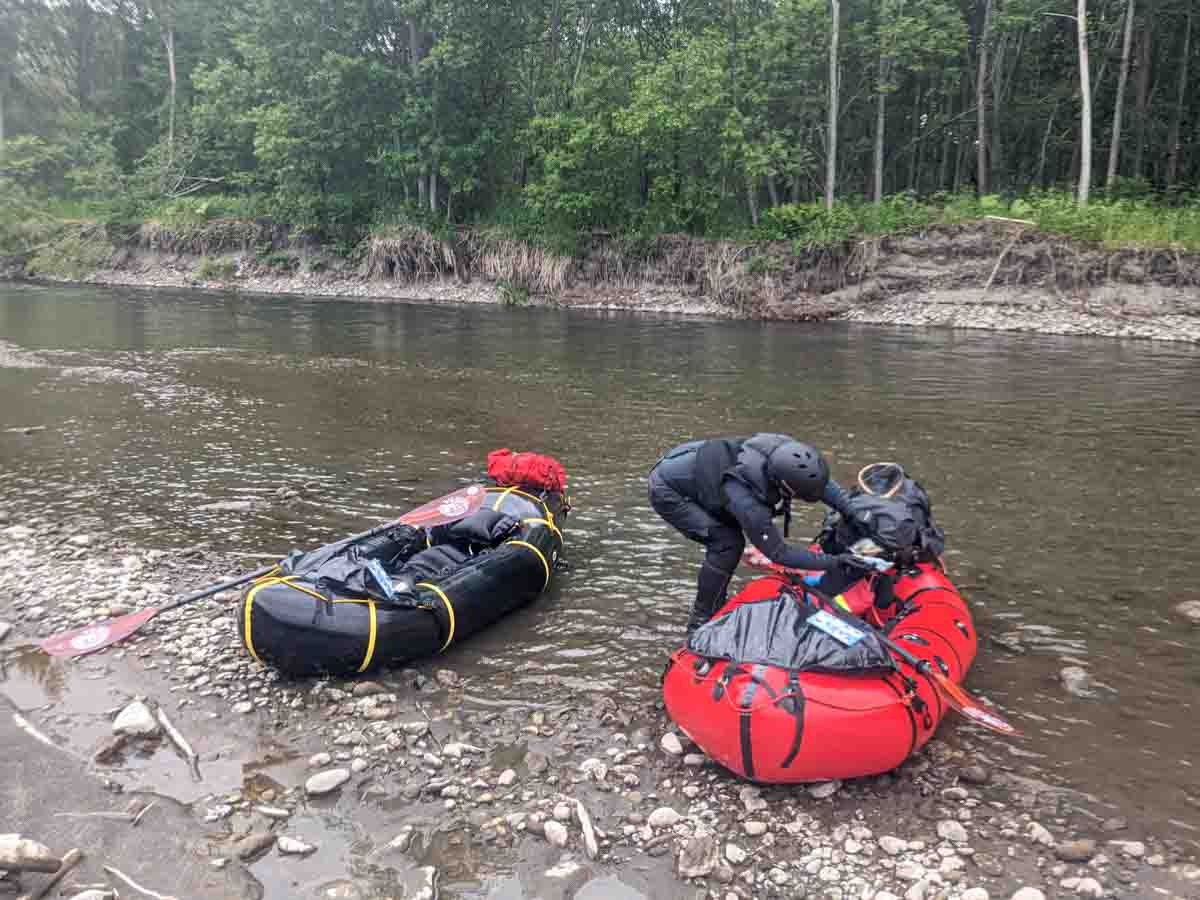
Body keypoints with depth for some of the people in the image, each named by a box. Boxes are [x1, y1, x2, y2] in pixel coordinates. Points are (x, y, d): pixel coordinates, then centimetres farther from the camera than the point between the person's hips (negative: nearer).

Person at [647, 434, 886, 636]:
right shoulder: (747, 502, -34)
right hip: (666, 490, -9)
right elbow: (779, 553, -22)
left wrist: (853, 513, -5)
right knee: (727, 543, -15)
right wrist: (834, 562, -23)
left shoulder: (782, 450, -17)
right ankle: (700, 624, -3)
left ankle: (715, 608, 24)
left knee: (731, 536, 10)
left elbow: (821, 479, 1)